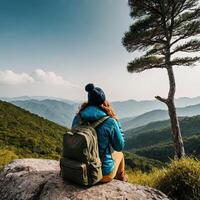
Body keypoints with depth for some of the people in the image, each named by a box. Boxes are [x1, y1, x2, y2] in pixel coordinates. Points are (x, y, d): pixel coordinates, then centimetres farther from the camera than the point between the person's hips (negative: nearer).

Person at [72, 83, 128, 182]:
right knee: (119, 154, 29)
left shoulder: (77, 118, -10)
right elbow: (119, 147, -7)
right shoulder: (110, 122, -22)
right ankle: (121, 177, 56)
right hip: (103, 173, -4)